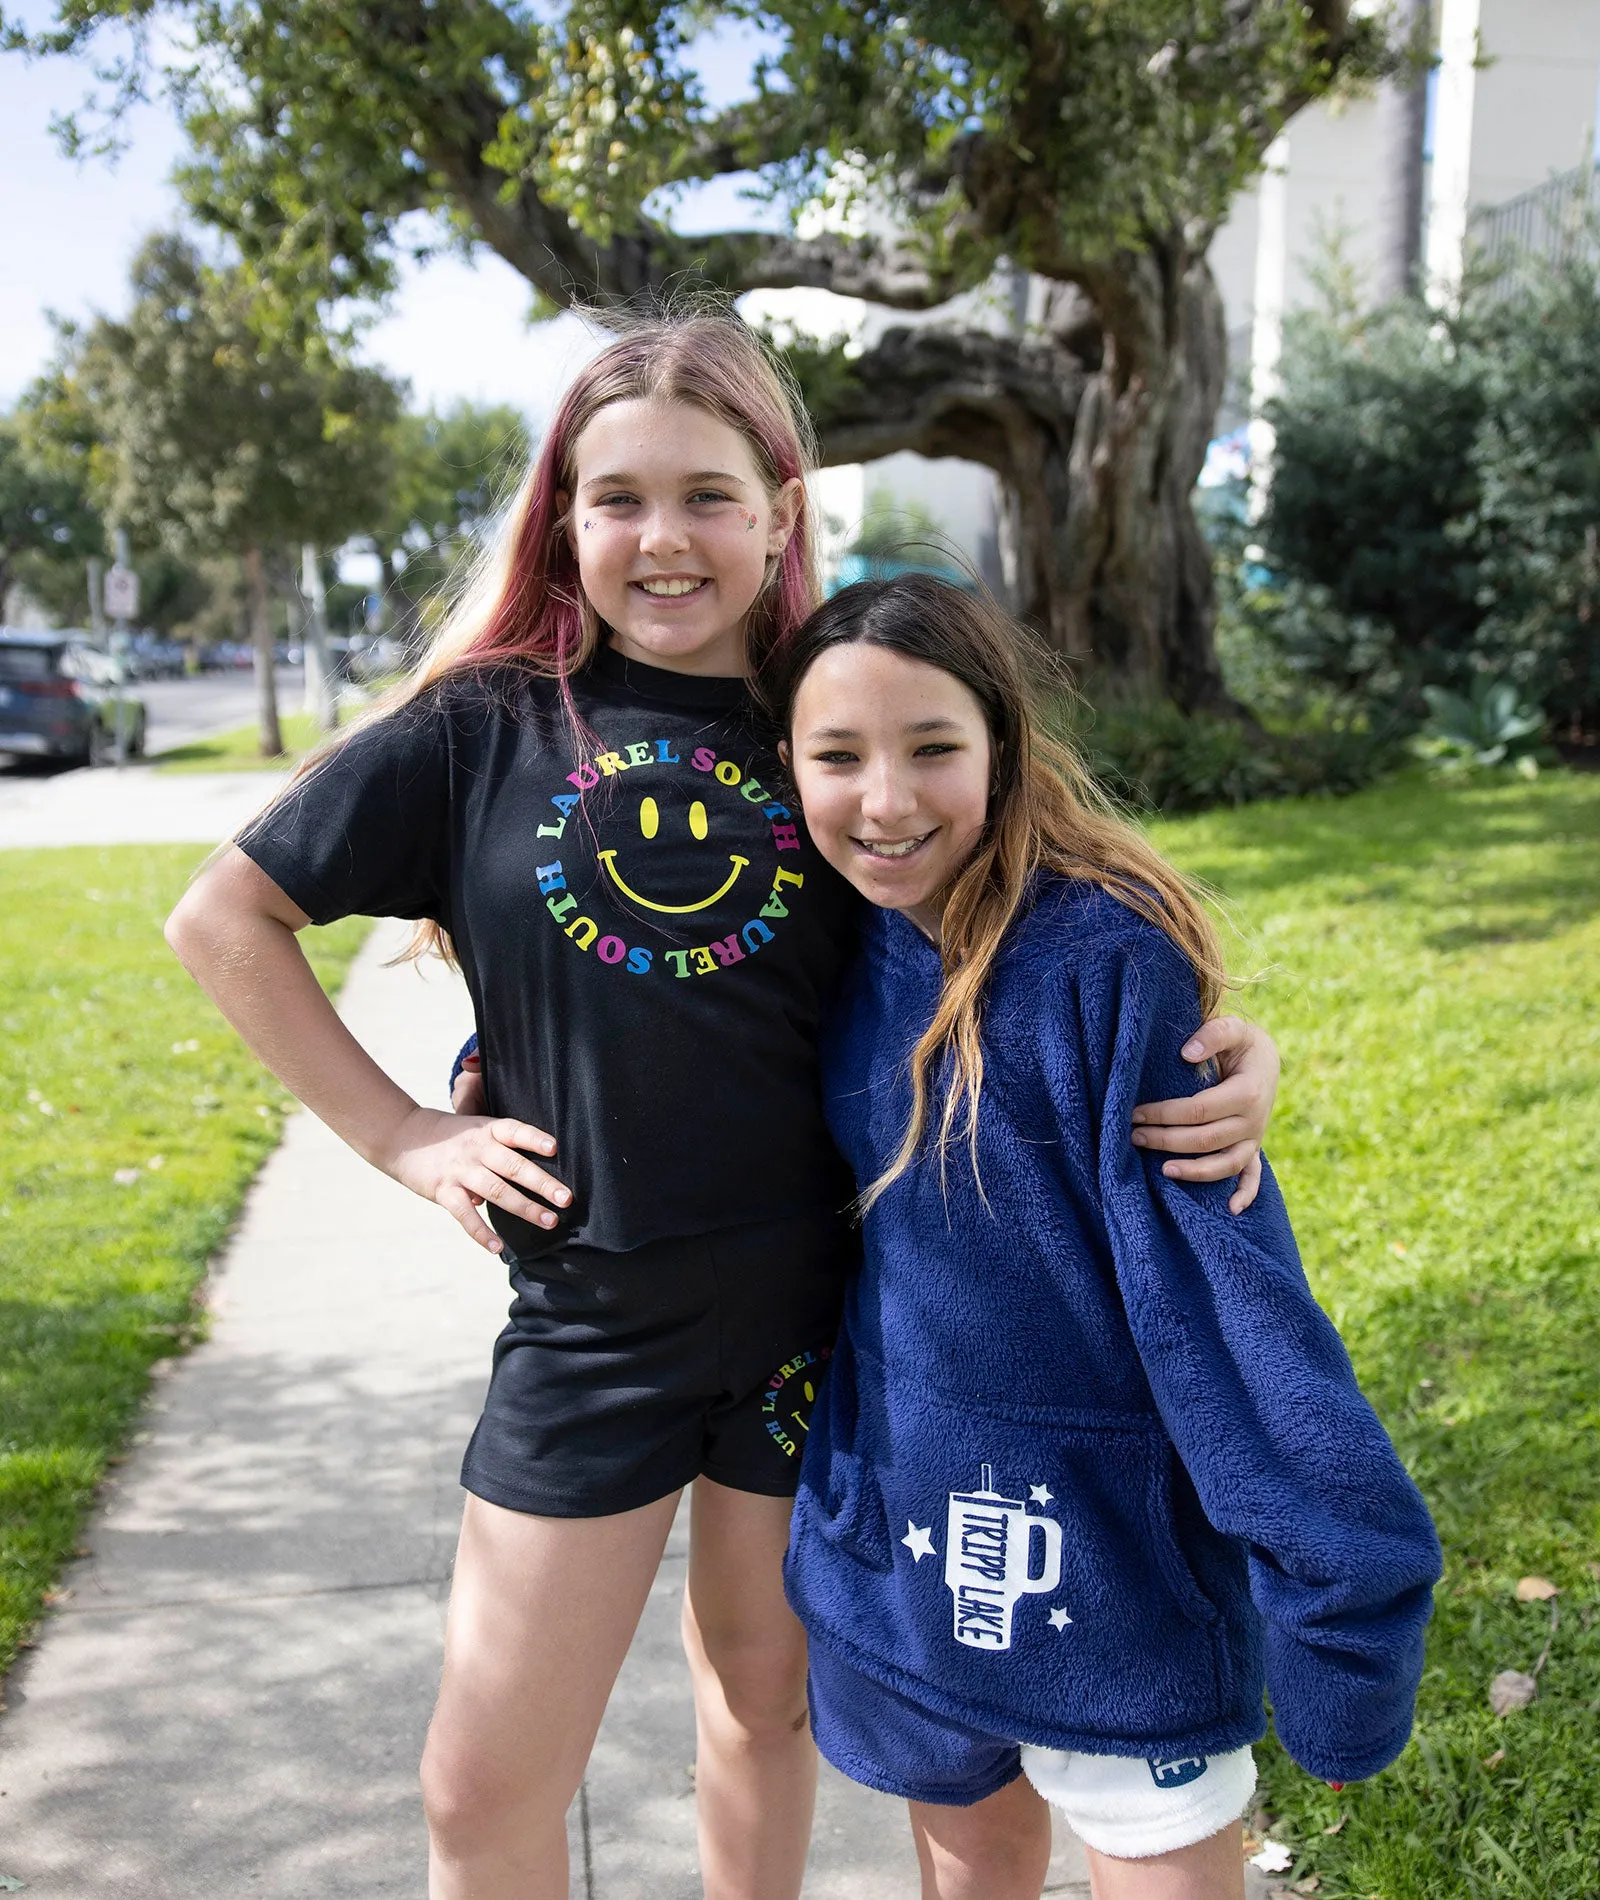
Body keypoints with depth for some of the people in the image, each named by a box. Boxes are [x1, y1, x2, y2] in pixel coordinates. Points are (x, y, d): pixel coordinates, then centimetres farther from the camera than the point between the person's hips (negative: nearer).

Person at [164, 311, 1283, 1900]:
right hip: (588, 1323, -1)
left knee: (764, 1707, 22)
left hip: (815, 1309, 1)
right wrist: (403, 1137, -5)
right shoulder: (486, 727, -6)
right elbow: (226, 918, 0)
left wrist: (1221, 1055, -17)